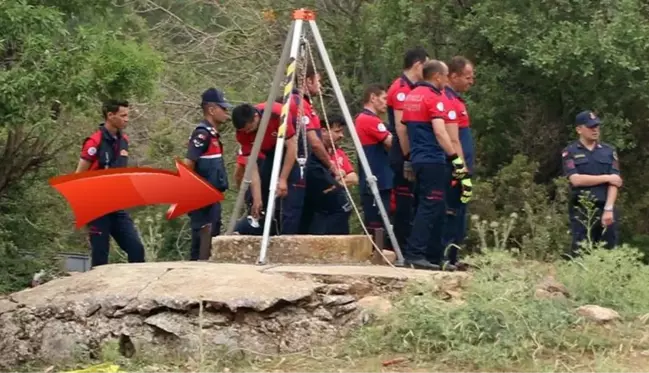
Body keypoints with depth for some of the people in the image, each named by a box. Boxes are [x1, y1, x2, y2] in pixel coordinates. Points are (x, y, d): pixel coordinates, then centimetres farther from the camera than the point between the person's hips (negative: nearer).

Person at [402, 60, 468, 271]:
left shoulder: (411, 97, 16)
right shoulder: (435, 98, -10)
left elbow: (405, 129, 20)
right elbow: (439, 131, -19)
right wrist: (455, 158, -20)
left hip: (418, 159, 9)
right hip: (433, 160, -9)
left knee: (434, 209, 14)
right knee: (431, 208, -9)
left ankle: (434, 257, 16)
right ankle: (414, 254, -16)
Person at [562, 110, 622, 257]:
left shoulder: (609, 151, 11)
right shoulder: (570, 152, 4)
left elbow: (614, 182, 1)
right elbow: (576, 179, -11)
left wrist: (608, 209, -12)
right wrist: (606, 177, -8)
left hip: (606, 208, 3)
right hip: (581, 210, -2)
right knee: (580, 253, -5)